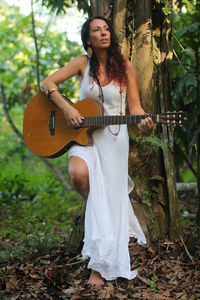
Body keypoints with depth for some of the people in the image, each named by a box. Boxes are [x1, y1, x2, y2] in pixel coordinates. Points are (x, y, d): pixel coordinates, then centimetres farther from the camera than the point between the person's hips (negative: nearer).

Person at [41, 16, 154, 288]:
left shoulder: (126, 67, -1)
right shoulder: (83, 63, 2)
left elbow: (135, 107, 0)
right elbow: (48, 83, -1)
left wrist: (144, 123, -22)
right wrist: (67, 108, -16)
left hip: (114, 138, -1)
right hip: (84, 134, 1)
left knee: (108, 196, -7)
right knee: (79, 174, -30)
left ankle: (101, 267, 2)